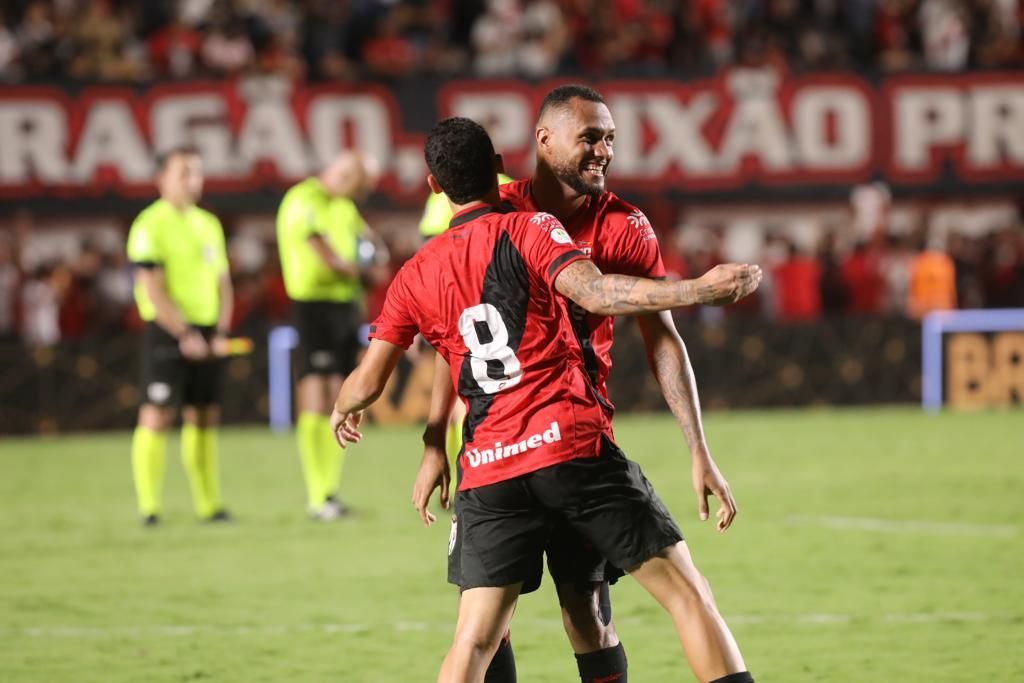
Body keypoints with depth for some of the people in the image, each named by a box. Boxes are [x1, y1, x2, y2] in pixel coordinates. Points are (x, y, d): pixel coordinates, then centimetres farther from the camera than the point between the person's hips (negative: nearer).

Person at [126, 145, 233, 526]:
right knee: (157, 415, -8)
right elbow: (153, 290, -13)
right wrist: (184, 335, -16)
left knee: (204, 416, 7)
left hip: (205, 334, 7)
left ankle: (209, 504, 12)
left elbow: (222, 282, 17)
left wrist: (221, 332, 4)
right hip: (167, 332, -7)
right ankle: (149, 507, -7)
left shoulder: (208, 224, 14)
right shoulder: (150, 226, -8)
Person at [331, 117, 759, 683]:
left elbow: (367, 382, 13)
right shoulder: (530, 230, 1)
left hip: (489, 471, 4)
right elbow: (595, 293, -17)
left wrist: (342, 411, 36)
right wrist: (701, 290, -23)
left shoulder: (414, 275, 12)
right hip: (573, 445, -3)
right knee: (686, 592, 2)